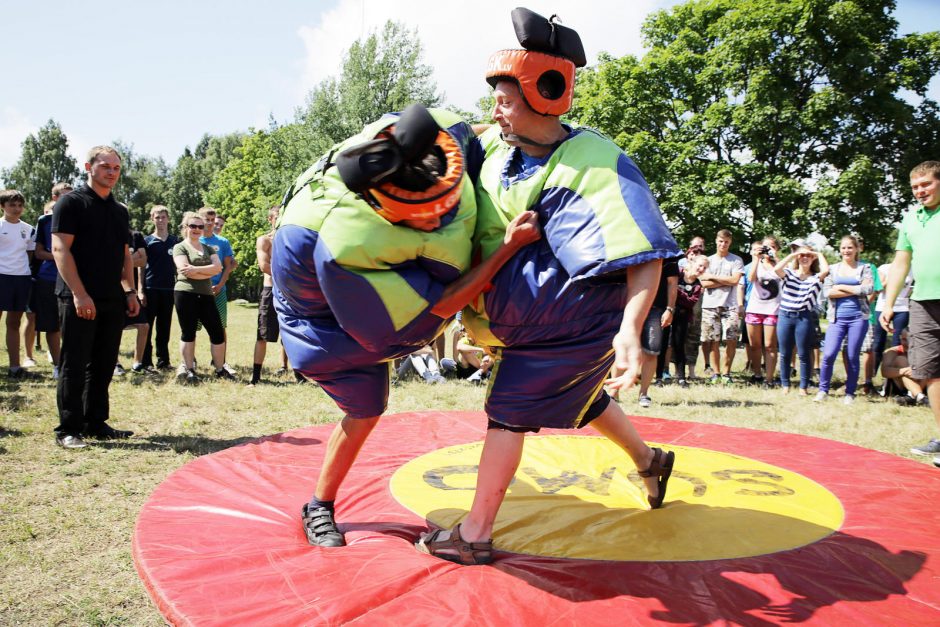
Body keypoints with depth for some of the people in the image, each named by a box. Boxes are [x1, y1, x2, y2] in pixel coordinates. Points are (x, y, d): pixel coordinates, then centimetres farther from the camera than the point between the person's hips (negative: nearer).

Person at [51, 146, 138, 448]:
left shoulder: (120, 210, 17)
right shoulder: (71, 202, -3)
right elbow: (60, 248, -11)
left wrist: (130, 291, 9)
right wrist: (79, 294, -19)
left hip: (113, 299, 7)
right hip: (79, 299, -6)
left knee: (103, 365, 10)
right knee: (74, 364, -3)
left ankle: (96, 422, 20)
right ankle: (68, 429, 4)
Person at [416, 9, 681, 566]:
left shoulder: (596, 165, -25)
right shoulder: (498, 145, -4)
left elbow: (647, 256, -29)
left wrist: (629, 332, -41)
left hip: (574, 313, -9)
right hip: (537, 307, 9)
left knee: (511, 408, -6)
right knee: (579, 394, 26)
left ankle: (475, 535, 7)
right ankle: (649, 460, 51)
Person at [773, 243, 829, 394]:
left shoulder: (816, 278, 5)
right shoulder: (789, 273, 8)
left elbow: (826, 270, -17)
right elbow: (776, 268, -12)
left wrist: (819, 255, 0)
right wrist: (793, 254, -5)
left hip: (805, 317, -1)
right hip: (785, 316, 2)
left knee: (804, 354, 3)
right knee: (785, 354, 7)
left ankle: (803, 387, 12)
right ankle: (785, 385, 17)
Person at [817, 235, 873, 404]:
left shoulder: (864, 268, 6)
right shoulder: (833, 268, 10)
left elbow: (868, 289, -10)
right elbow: (827, 292, -3)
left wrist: (842, 287, -7)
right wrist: (854, 291, -8)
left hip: (858, 317, -1)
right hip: (837, 318, 1)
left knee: (853, 357, 2)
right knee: (828, 355, -9)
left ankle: (850, 393, 15)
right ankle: (823, 390, 5)